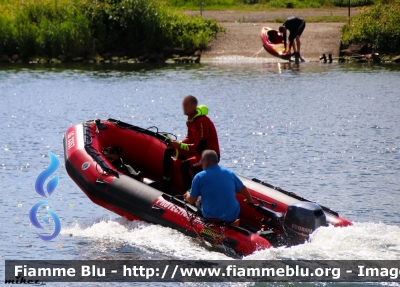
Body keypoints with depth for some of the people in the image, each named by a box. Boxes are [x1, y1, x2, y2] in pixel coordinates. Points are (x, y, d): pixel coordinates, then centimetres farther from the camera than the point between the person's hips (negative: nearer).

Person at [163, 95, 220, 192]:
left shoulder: (202, 122, -25)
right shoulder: (191, 119, 3)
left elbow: (200, 147, -27)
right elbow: (189, 139, 14)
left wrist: (179, 145, -26)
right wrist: (178, 144, -6)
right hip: (197, 151, 10)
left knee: (185, 165, -35)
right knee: (168, 152, 10)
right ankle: (165, 187, 13)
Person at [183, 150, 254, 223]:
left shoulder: (199, 177, -9)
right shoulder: (230, 173, 4)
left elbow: (192, 200, -2)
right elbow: (243, 189, 18)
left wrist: (187, 196, 22)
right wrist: (250, 200, 39)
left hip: (211, 218, -4)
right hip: (233, 217, 4)